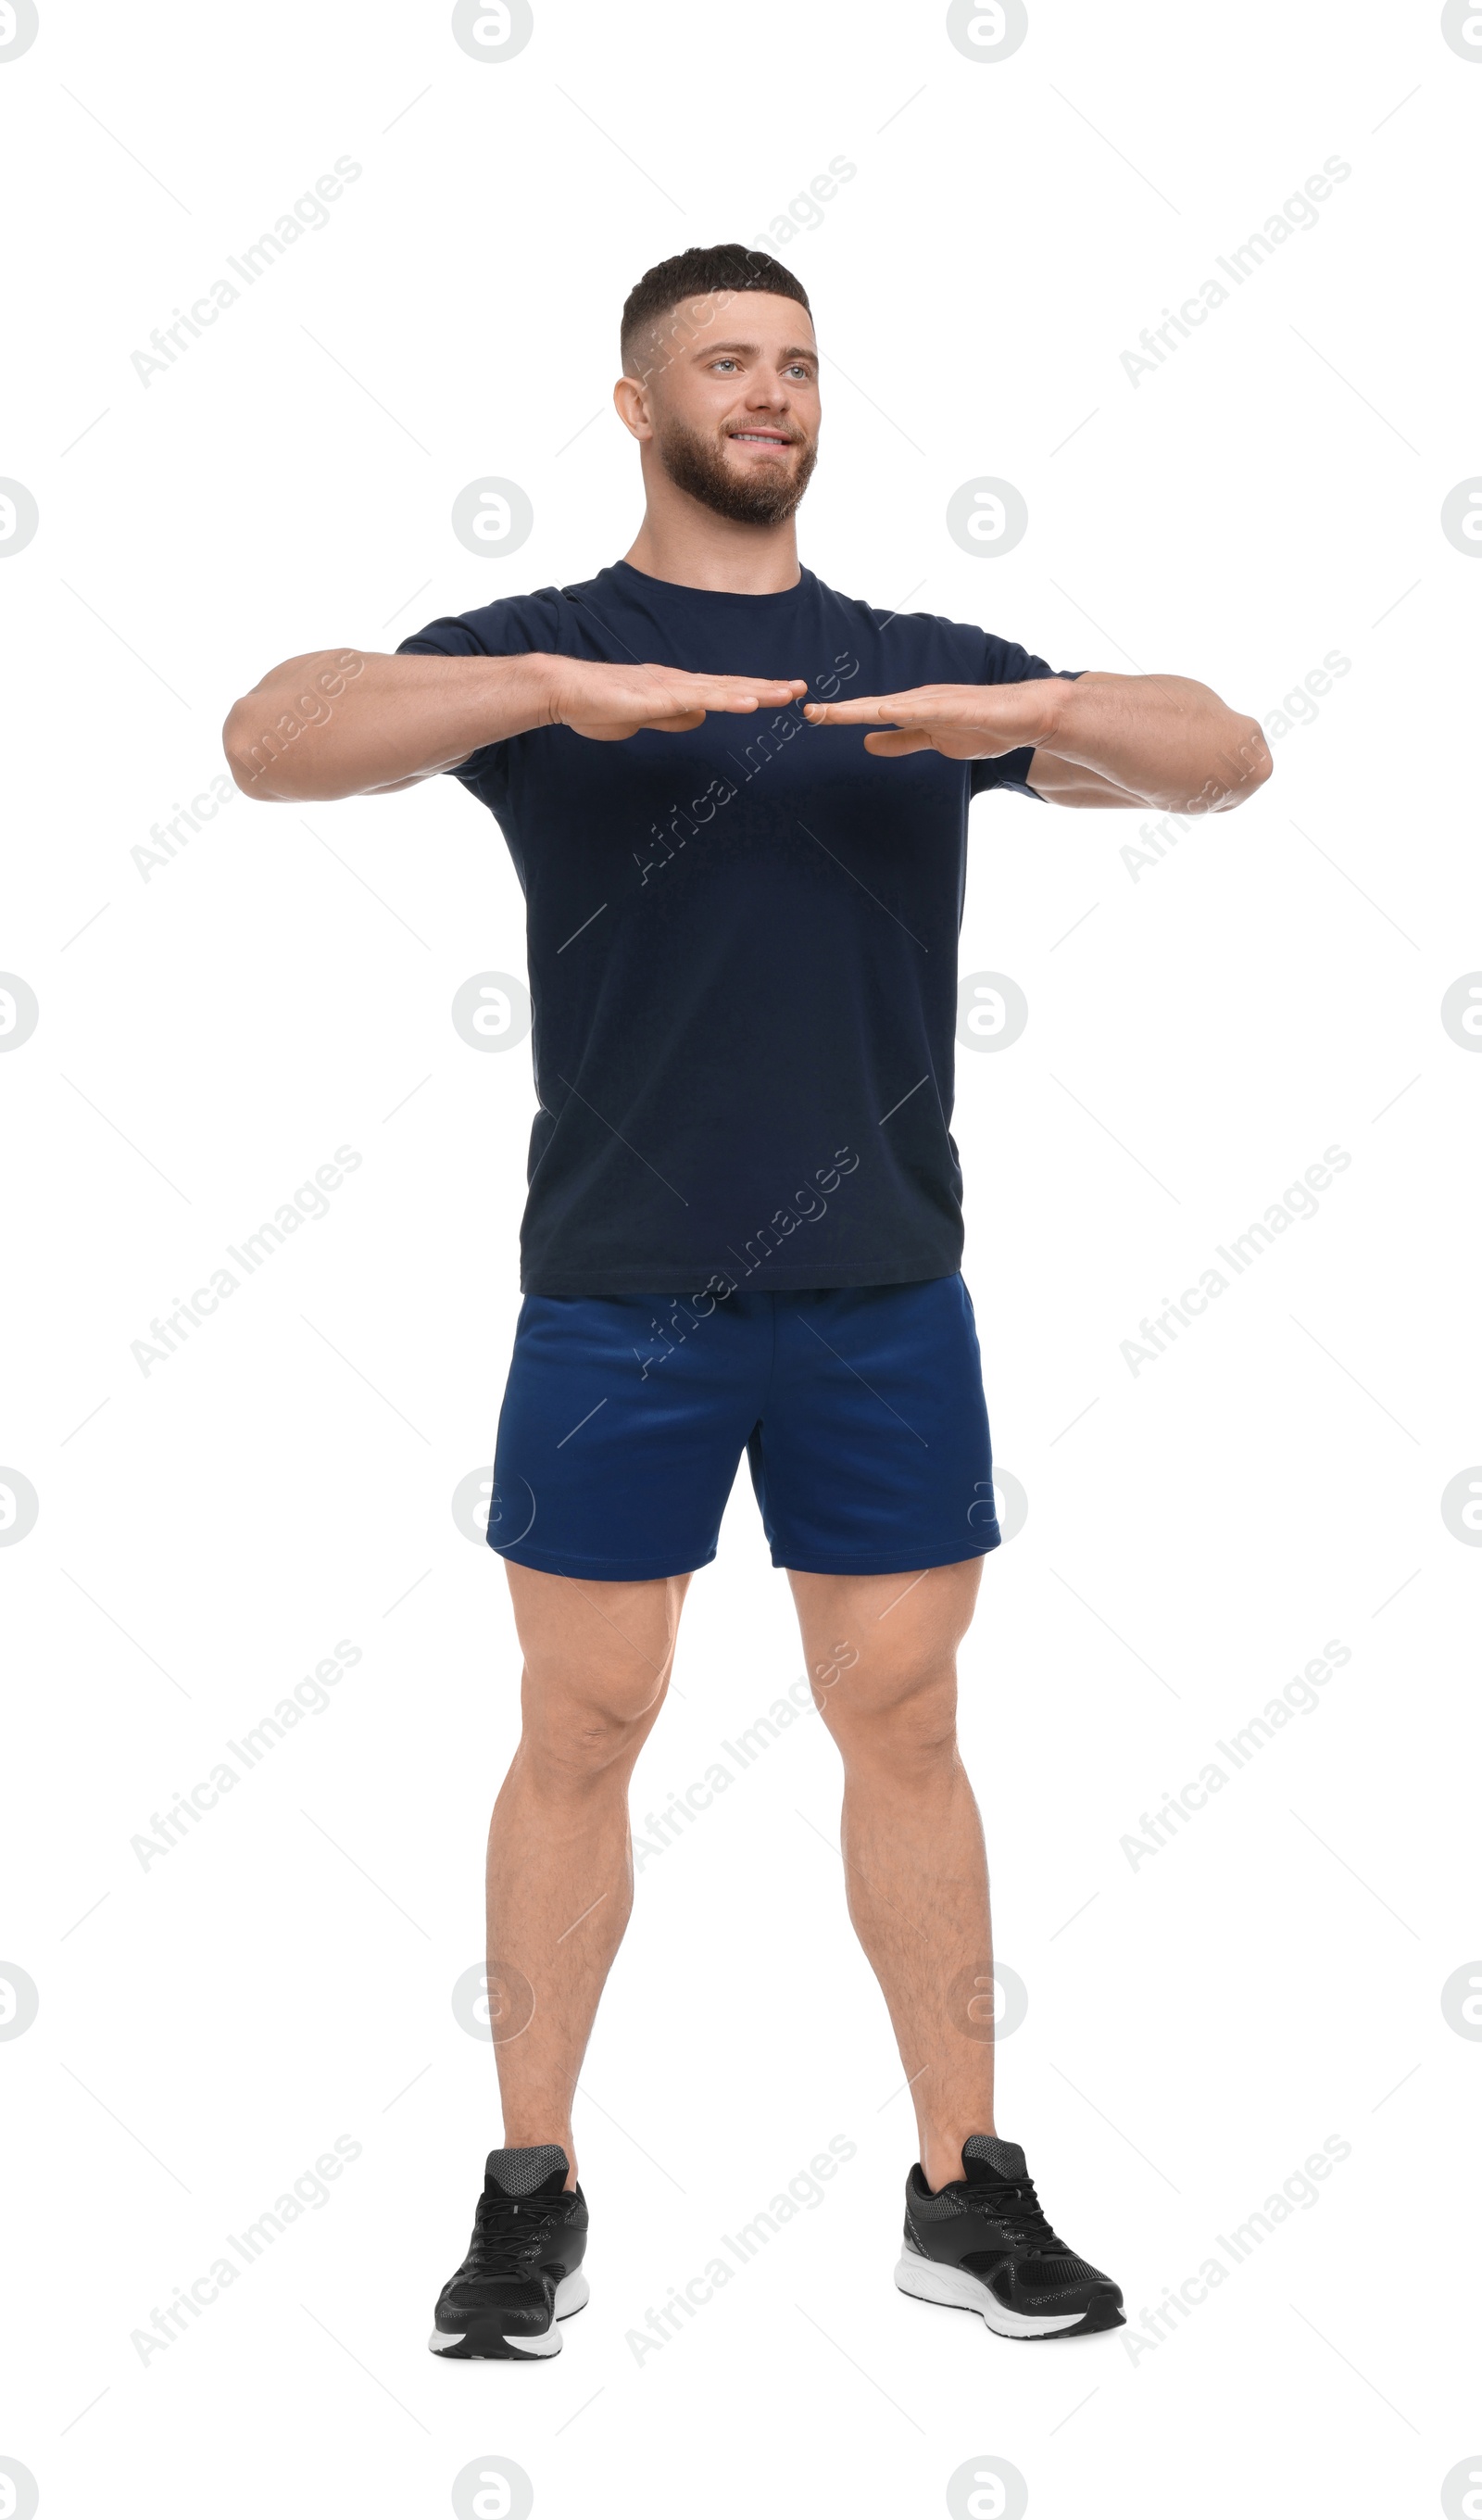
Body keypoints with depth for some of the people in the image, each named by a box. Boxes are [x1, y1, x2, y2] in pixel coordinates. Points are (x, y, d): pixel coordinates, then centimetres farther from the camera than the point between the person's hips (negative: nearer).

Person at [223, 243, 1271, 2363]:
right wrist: (567, 690, -25)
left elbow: (1226, 757, 7)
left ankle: (969, 2191, 17)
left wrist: (1022, 713, -13)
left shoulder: (925, 670, 12)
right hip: (619, 1293, -2)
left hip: (887, 1296, 2)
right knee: (582, 1727, 4)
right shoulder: (543, 656, 3)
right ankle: (533, 2198, 16)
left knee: (906, 1724, 7)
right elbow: (272, 739, -13)